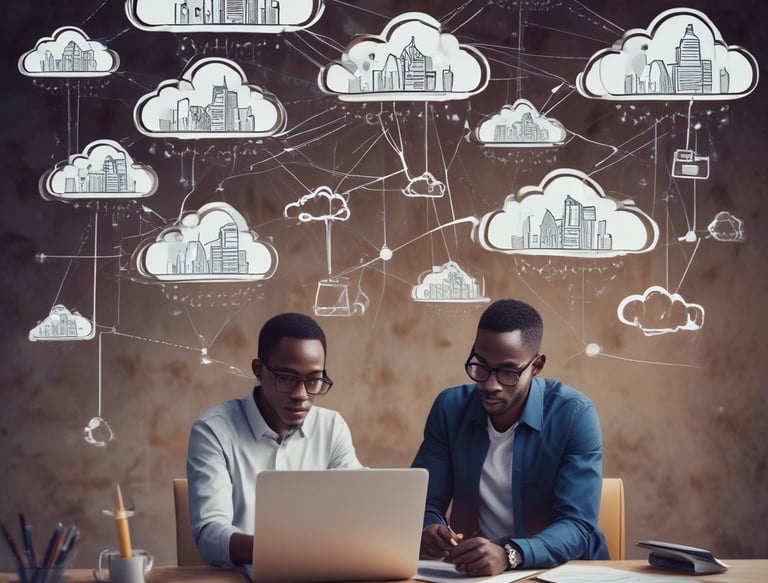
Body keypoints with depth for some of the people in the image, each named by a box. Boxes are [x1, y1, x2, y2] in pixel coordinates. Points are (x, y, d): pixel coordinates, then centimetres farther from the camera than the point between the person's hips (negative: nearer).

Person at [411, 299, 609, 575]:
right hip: (470, 569, 2)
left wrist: (509, 555, -35)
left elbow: (578, 526, -18)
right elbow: (422, 503, 2)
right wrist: (428, 531, -22)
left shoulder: (574, 416, -12)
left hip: (558, 570, -2)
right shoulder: (450, 408, -1)